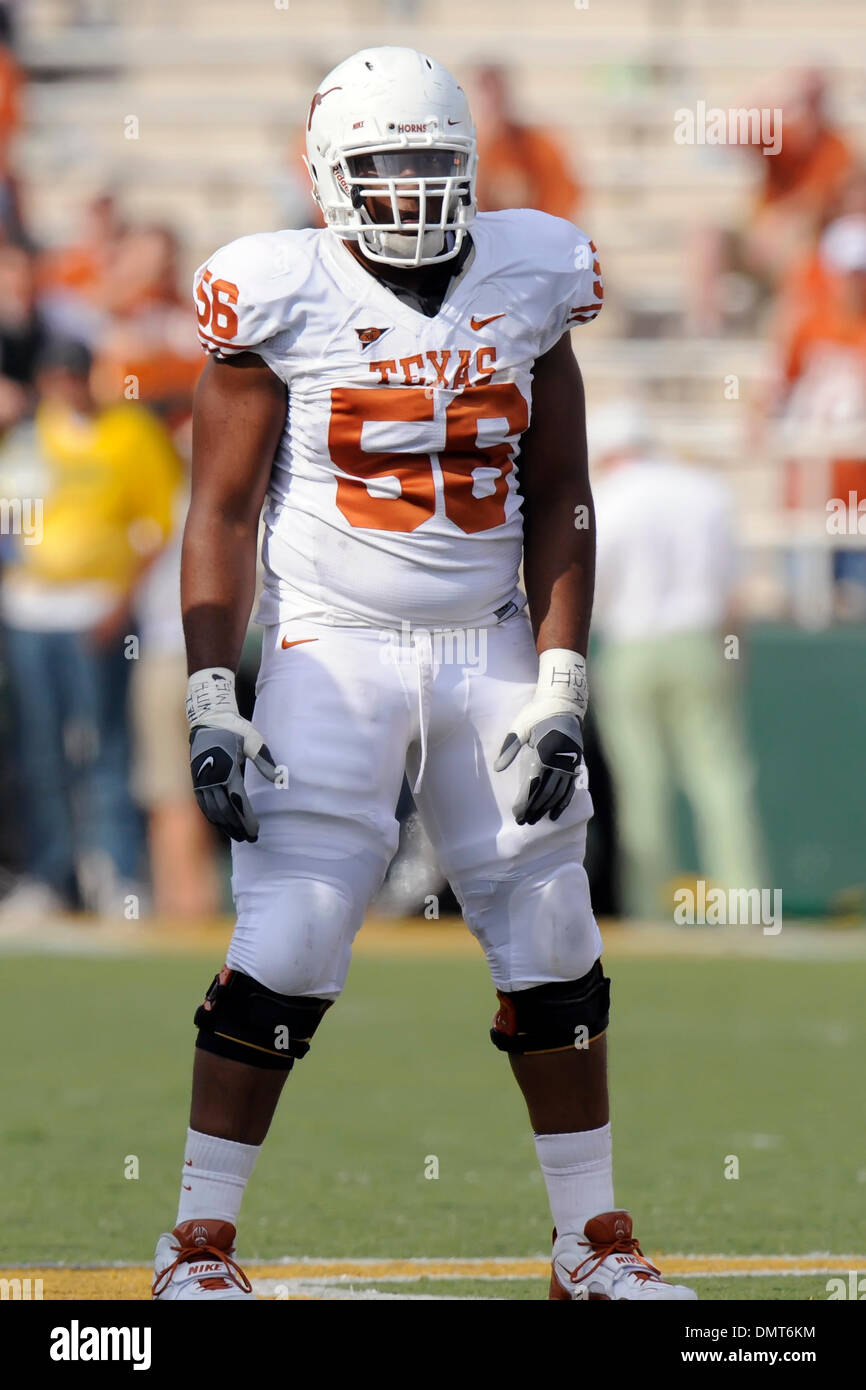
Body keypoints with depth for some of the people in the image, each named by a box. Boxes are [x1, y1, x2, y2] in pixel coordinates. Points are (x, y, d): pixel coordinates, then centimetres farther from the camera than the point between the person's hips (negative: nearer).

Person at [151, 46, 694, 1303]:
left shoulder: (524, 284, 4)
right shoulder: (285, 300, -6)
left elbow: (560, 502, 6)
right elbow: (223, 513, -4)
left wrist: (560, 692, -2)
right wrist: (212, 704, -11)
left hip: (491, 653, 4)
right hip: (335, 650, -3)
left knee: (553, 953, 5)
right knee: (284, 955, -10)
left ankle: (595, 1240, 17)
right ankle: (200, 1244, 0)